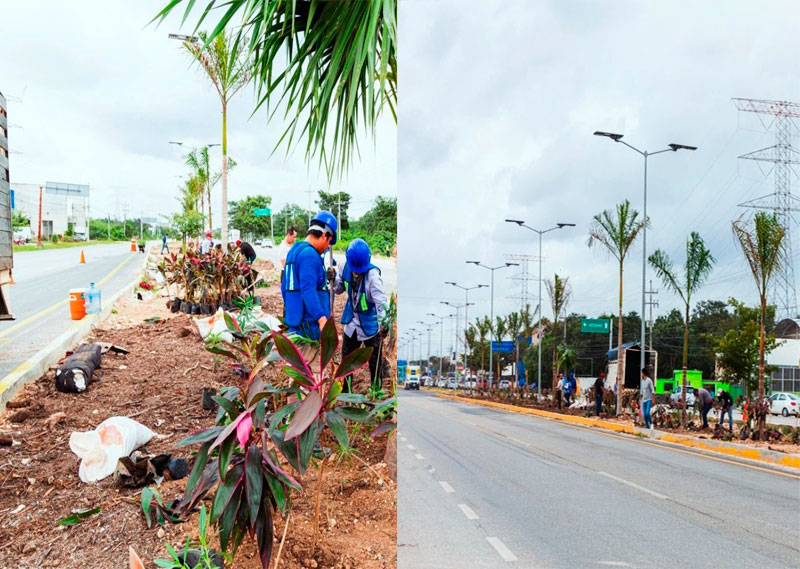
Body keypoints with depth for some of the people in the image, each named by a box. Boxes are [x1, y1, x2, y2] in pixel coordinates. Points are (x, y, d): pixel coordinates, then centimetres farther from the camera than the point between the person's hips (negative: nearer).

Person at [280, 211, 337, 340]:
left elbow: (284, 287, 22)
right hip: (310, 325, -10)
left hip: (294, 324, 10)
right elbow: (308, 290, -27)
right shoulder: (310, 254, -16)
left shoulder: (294, 251, 15)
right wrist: (322, 319, -34)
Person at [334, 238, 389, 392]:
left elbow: (381, 300, -36)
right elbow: (339, 289, 5)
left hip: (370, 325, -6)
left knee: (375, 362, 7)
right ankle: (345, 390, 38)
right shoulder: (346, 267, -11)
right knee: (346, 358, 20)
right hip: (352, 321, 6)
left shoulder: (372, 275, -28)